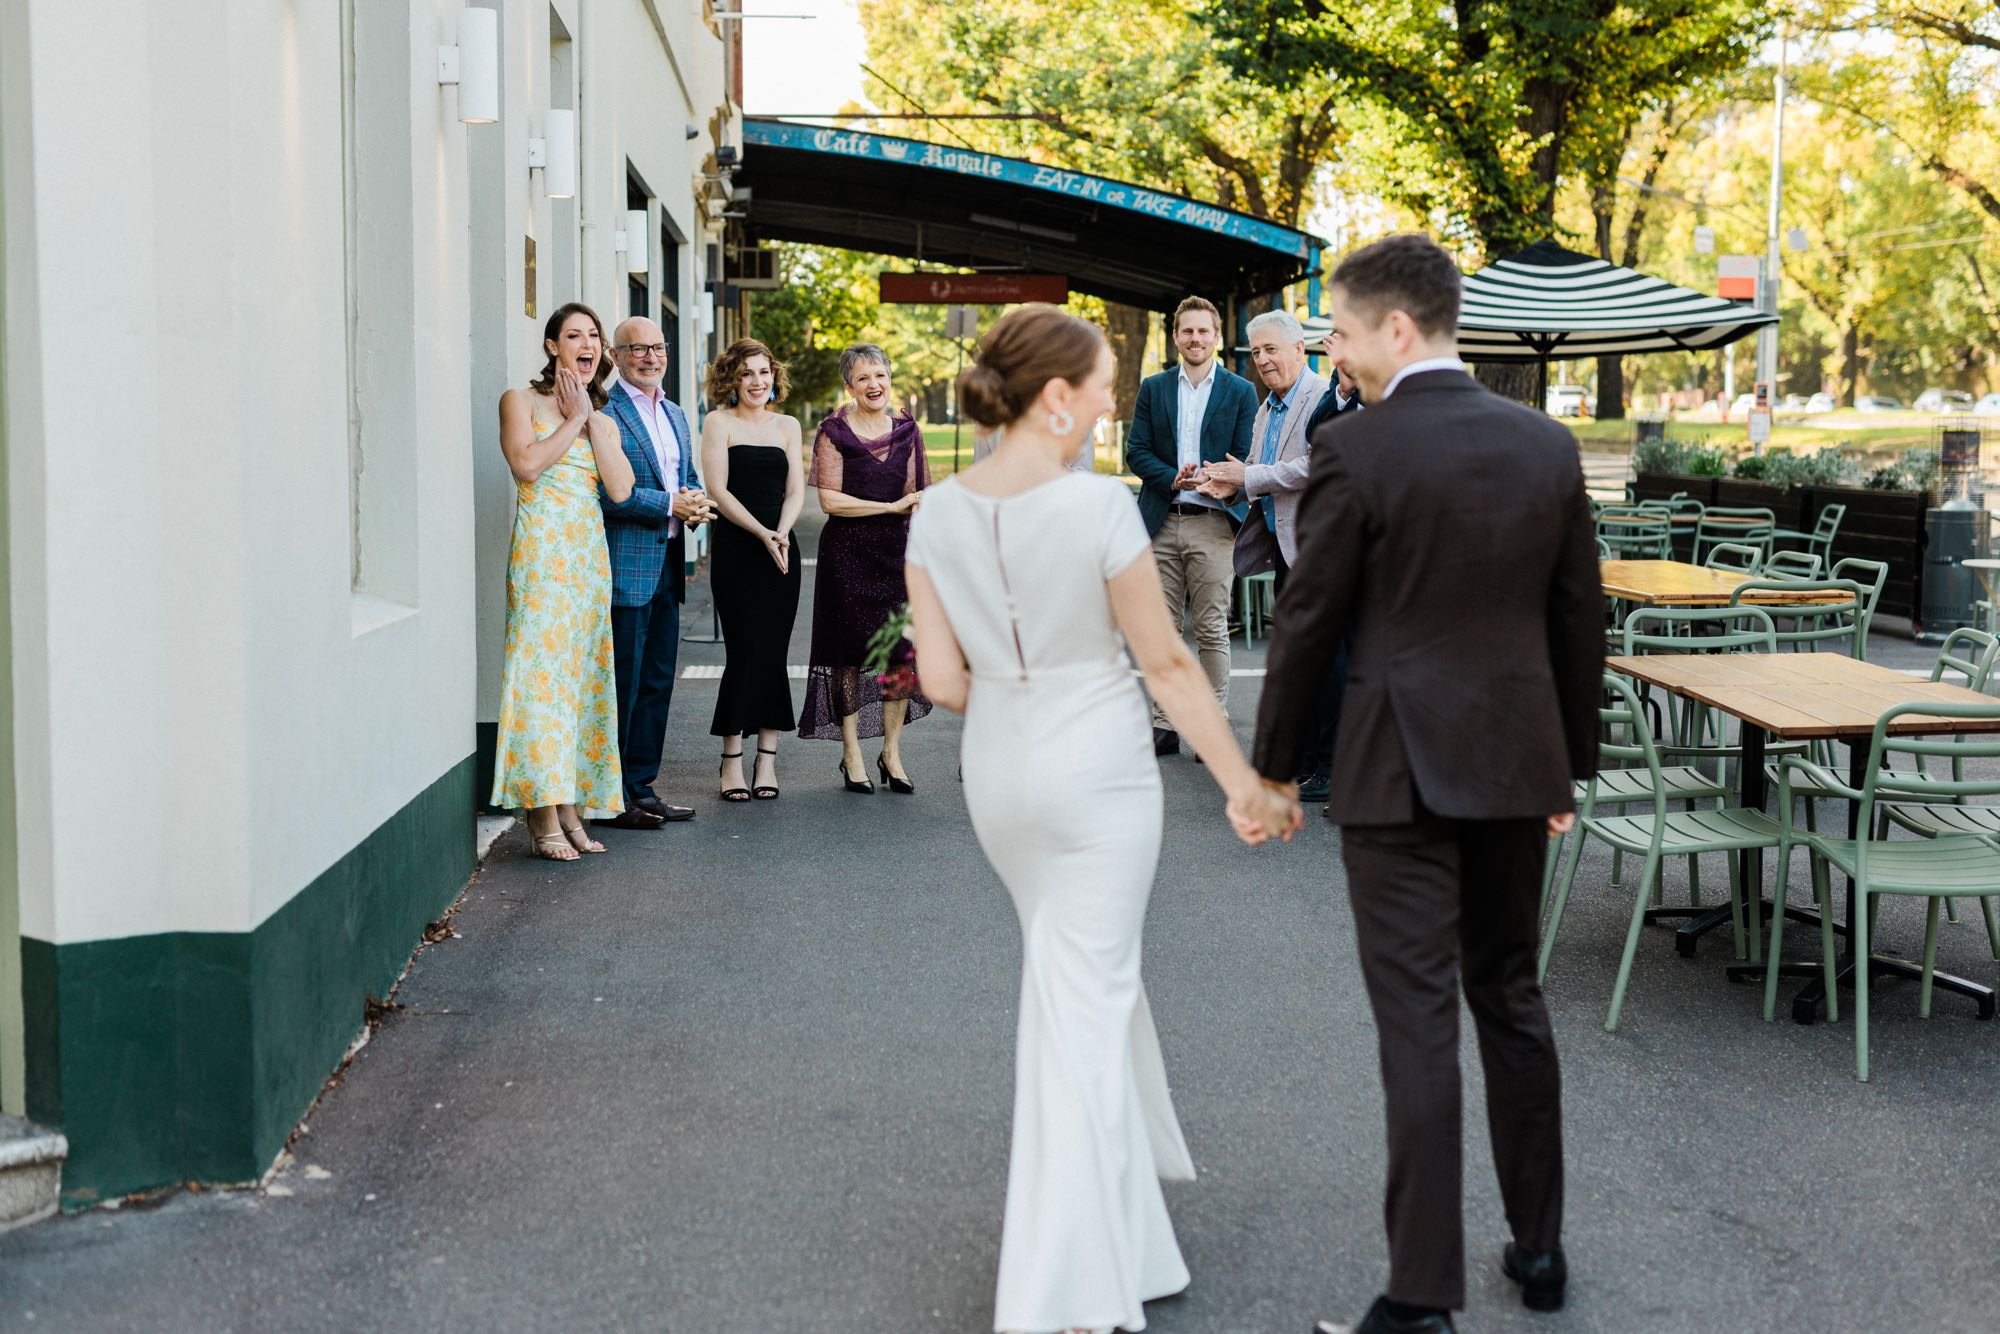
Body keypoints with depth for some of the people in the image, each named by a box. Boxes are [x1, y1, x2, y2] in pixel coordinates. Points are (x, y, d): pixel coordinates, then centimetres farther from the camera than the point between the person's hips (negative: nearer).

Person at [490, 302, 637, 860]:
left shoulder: (604, 421, 18)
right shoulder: (521, 400, 4)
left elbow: (620, 489, 2)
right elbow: (527, 463, -14)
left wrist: (593, 420, -1)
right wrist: (573, 420, -4)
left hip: (589, 552, 6)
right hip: (541, 549, -6)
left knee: (581, 672, 4)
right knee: (541, 671, -10)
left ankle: (570, 808, 8)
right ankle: (544, 818, -10)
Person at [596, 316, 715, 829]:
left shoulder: (676, 415, 18)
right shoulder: (604, 413, -10)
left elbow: (689, 476, 25)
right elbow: (603, 492, -18)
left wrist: (696, 502, 2)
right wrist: (670, 505, -18)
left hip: (667, 566, 9)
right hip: (625, 569, -8)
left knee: (657, 682, 12)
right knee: (622, 685, -4)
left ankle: (641, 787, 21)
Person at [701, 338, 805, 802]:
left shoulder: (787, 425, 13)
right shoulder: (718, 422, 1)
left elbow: (796, 490, 7)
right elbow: (719, 490, -6)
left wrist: (782, 532, -11)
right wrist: (762, 533, -16)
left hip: (779, 550, 4)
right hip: (736, 550, -4)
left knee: (773, 654, 2)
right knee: (744, 652, -7)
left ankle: (767, 759, 7)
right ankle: (732, 762, 1)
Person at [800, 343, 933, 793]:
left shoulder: (906, 429, 10)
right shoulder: (834, 431, -4)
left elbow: (915, 496, 14)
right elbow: (829, 500, -11)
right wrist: (891, 506, -14)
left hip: (897, 551, 4)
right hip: (848, 553, -3)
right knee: (851, 652, 2)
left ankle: (892, 753, 13)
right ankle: (851, 757, 12)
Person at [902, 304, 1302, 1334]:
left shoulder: (936, 515, -3)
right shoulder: (1098, 506, -18)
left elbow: (940, 681, -2)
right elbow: (1166, 663, -12)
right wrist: (1245, 784, -3)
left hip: (998, 773, 6)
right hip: (1098, 767, -5)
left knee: (1084, 969, 26)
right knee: (1084, 999, 3)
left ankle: (1127, 1163, 47)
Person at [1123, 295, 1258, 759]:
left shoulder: (1240, 392, 5)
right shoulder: (1153, 388, 11)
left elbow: (1246, 459, 2)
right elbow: (1136, 451, 5)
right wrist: (1173, 479, -11)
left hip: (1213, 524, -2)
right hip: (1161, 523, 2)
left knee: (1211, 630, -1)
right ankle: (1163, 724, 12)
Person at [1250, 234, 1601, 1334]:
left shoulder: (1354, 450, -12)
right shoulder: (1547, 444, 4)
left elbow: (1308, 624, -8)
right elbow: (1578, 619, 9)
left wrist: (1271, 767, 4)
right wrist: (1571, 766, 18)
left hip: (1397, 769, -5)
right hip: (1516, 764, 5)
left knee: (1417, 1020, -2)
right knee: (1511, 998, 17)